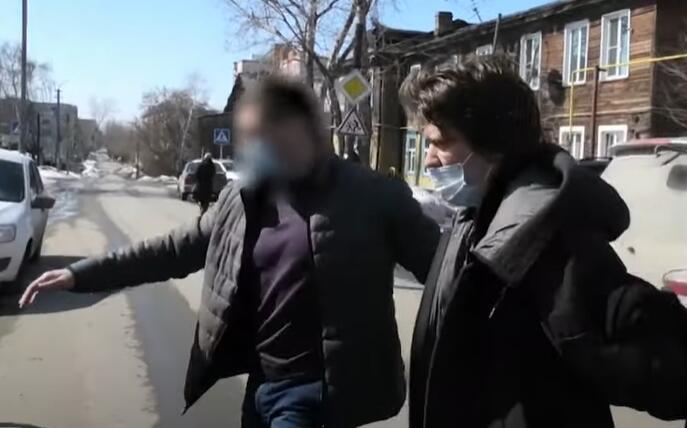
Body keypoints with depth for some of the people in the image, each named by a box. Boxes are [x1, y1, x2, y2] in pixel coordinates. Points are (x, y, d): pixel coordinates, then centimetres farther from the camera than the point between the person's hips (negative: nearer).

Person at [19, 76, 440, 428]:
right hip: (261, 382, 6)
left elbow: (439, 266, -8)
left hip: (313, 390, -5)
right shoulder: (244, 198, 5)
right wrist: (81, 274, 8)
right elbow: (177, 248, 11)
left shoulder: (373, 196, -10)